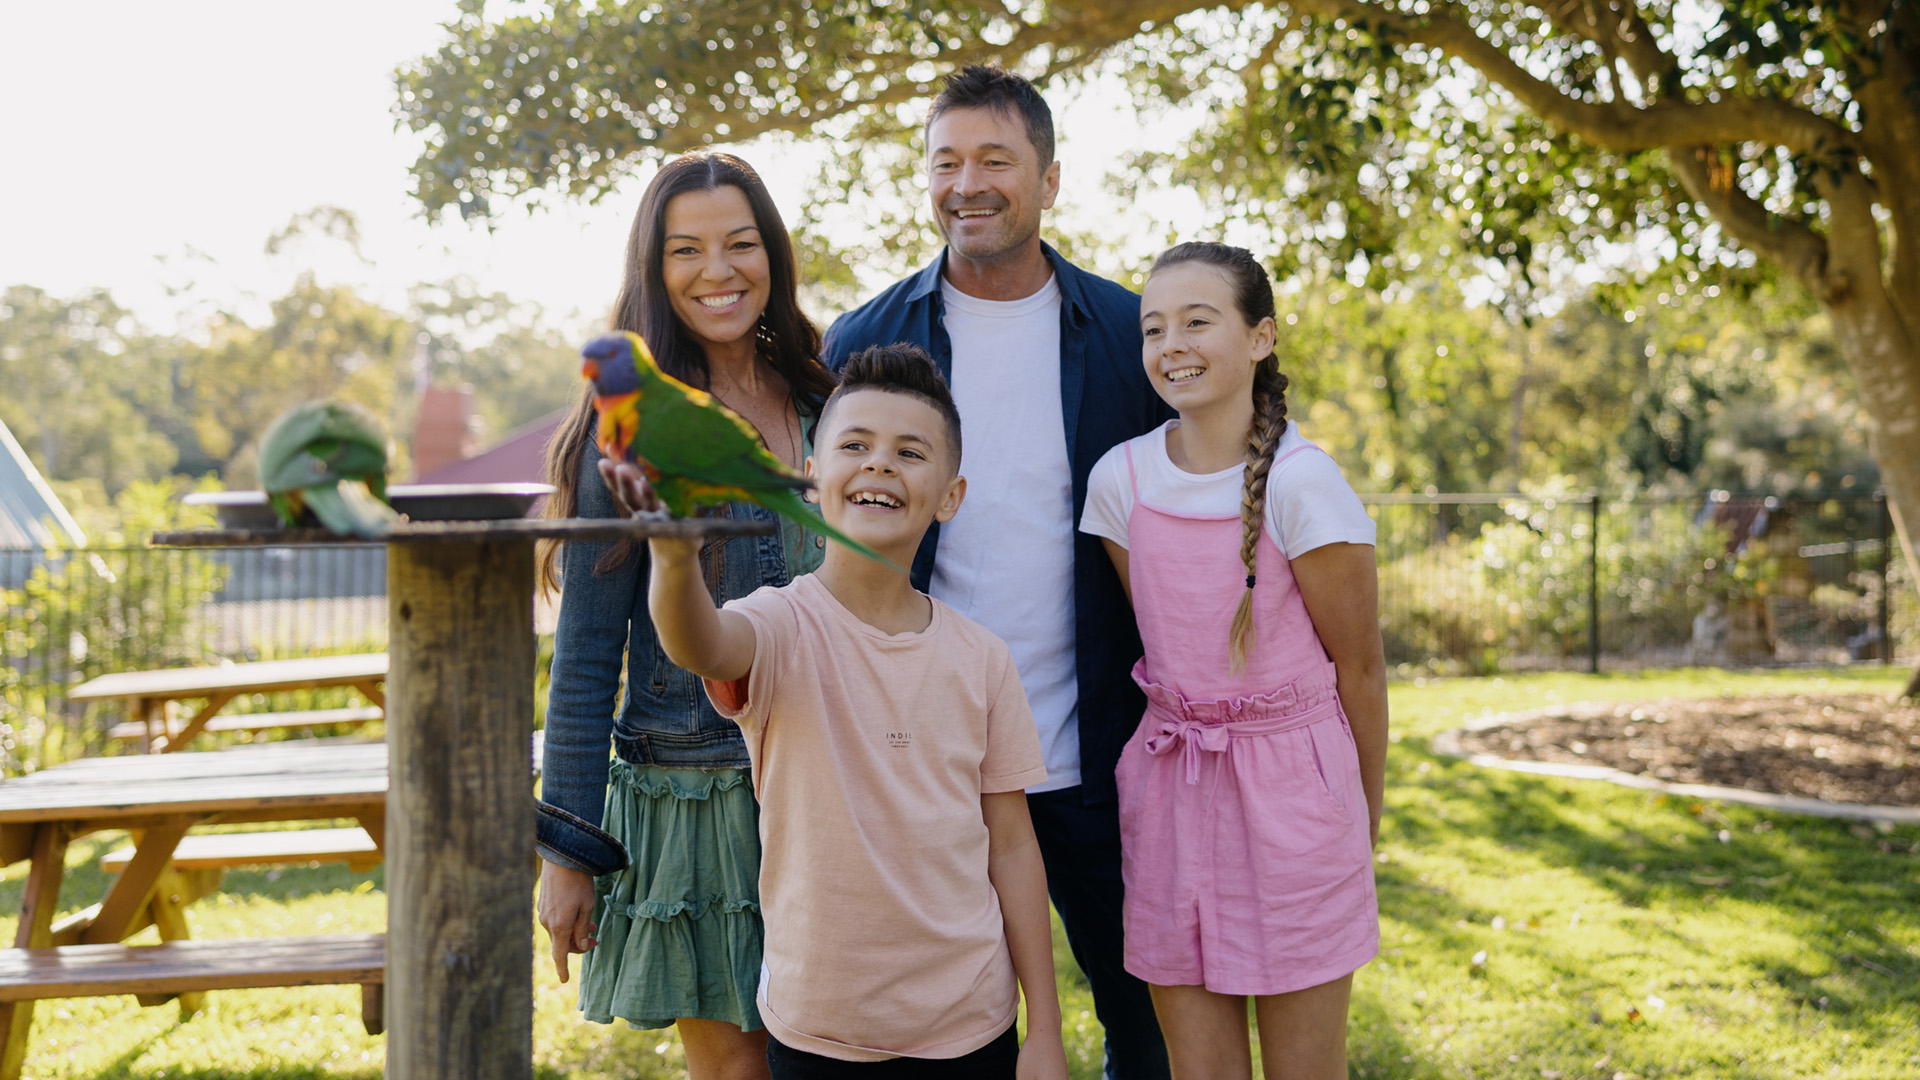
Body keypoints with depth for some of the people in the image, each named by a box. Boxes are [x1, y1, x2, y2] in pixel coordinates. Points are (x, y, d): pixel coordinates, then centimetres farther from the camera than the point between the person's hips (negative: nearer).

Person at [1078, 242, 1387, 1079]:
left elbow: (1360, 669, -4)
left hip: (1292, 781, -3)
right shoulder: (1120, 479, -1)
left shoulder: (1302, 484, -13)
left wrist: (1365, 820, 5)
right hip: (1168, 788, 4)